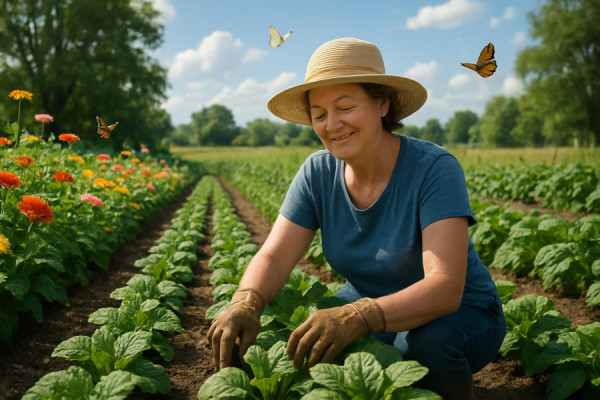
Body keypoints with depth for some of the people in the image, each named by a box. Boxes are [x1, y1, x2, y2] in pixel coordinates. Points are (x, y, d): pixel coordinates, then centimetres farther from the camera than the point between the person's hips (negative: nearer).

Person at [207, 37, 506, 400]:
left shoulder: (434, 169, -25)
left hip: (460, 313, -4)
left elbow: (446, 287, -34)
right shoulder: (317, 173, -9)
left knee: (425, 342, -37)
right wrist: (246, 302, -38)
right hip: (368, 308, 5)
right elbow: (274, 256, -15)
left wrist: (358, 318, -50)